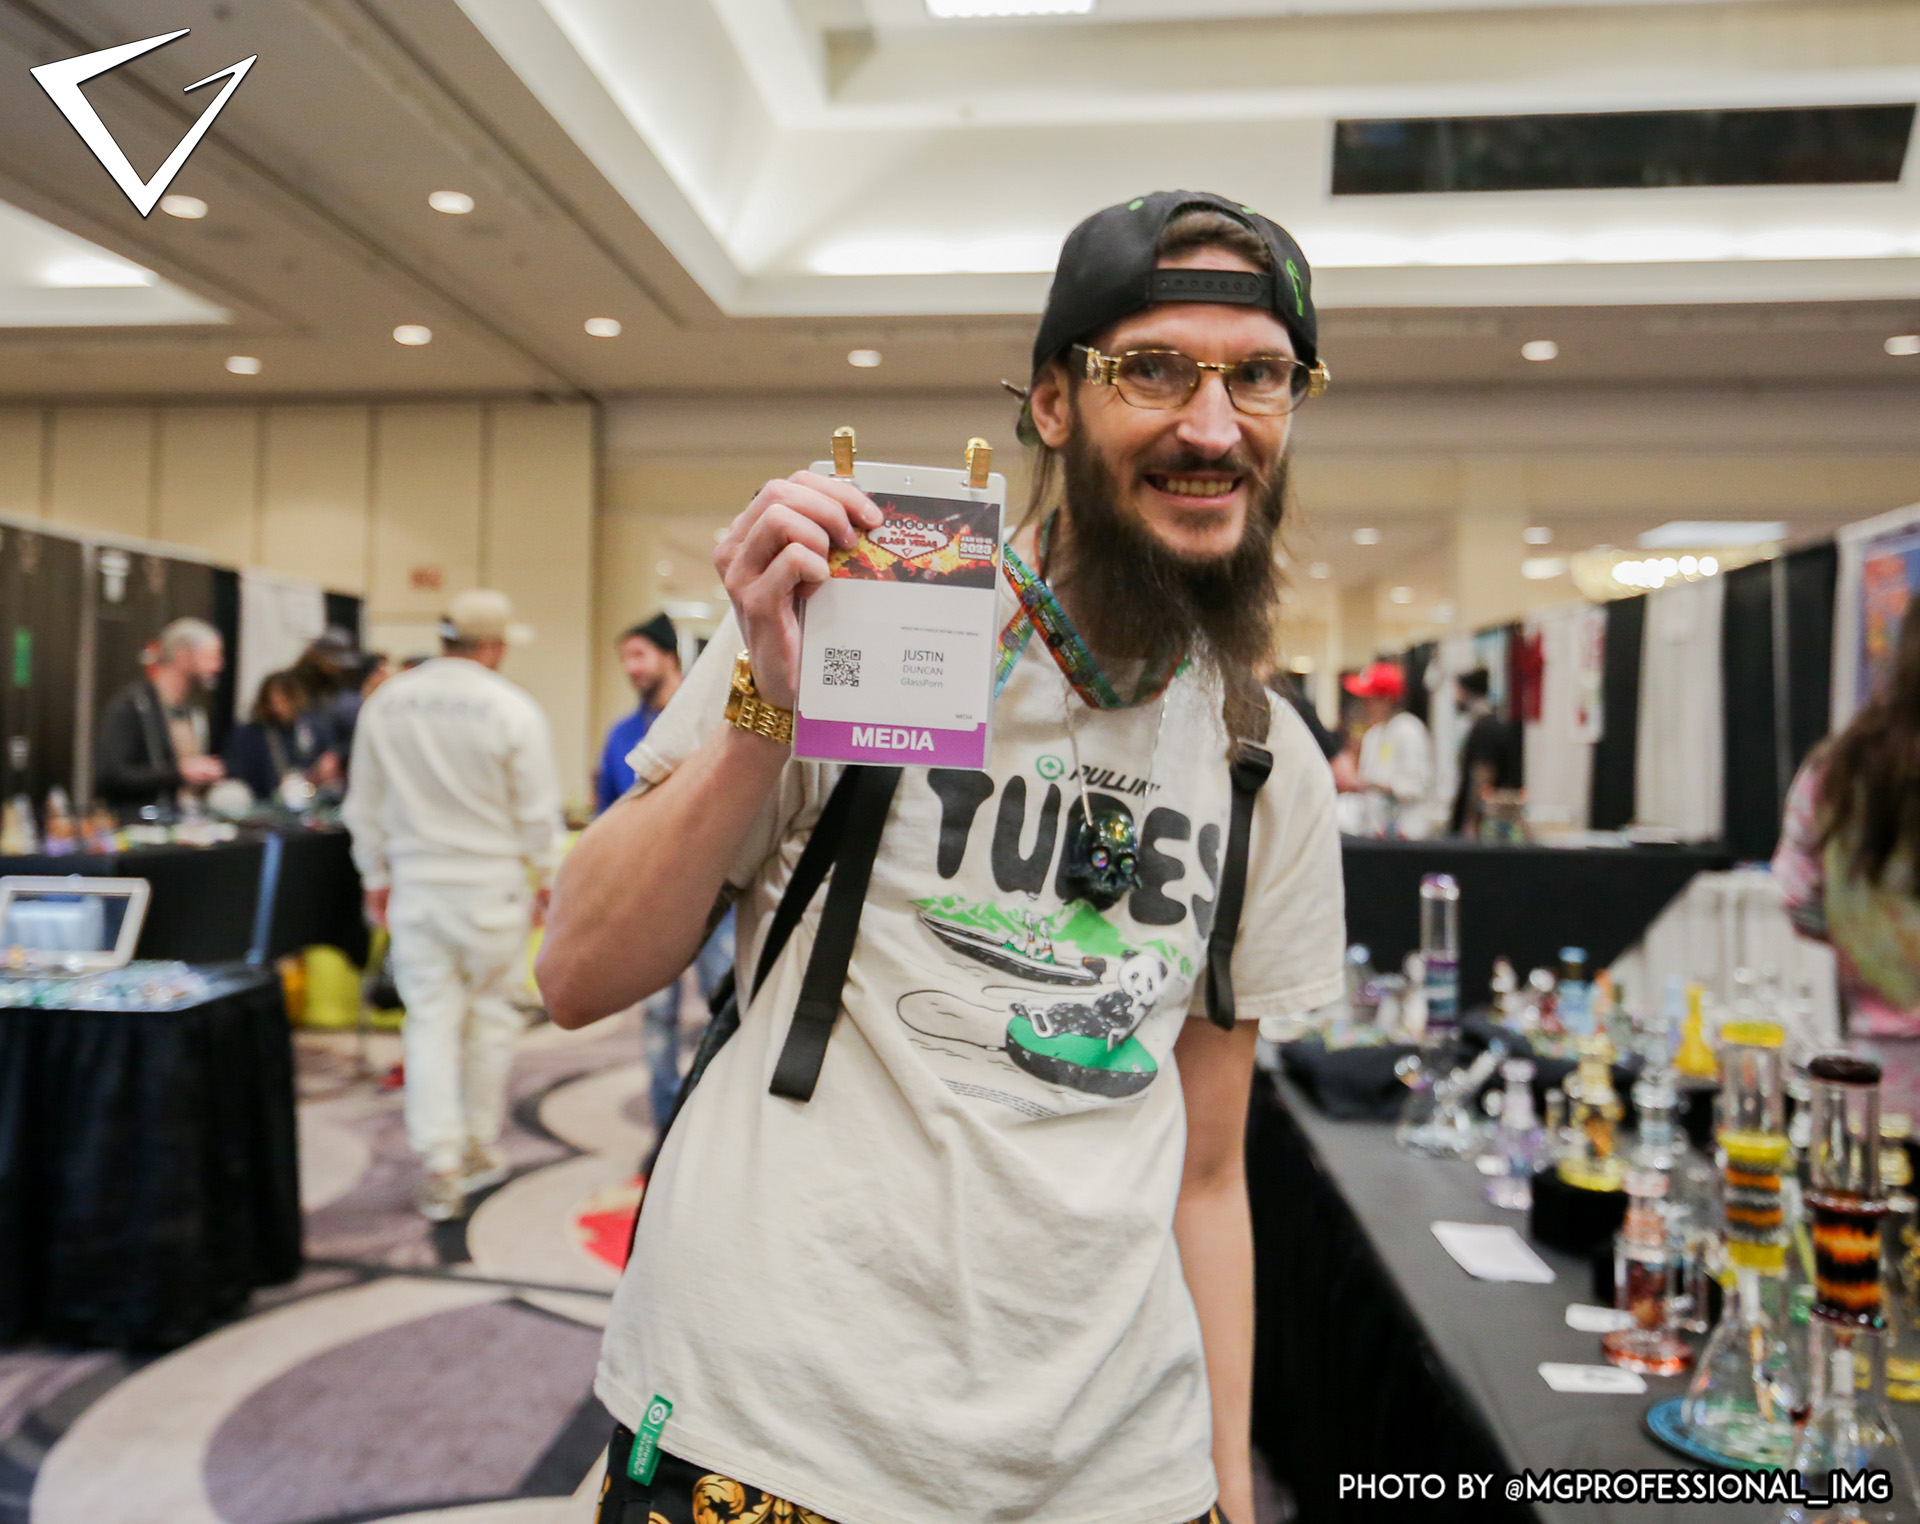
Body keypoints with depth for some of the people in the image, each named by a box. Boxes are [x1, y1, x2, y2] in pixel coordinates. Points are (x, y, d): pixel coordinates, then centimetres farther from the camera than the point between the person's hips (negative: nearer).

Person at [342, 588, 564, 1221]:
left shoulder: (385, 702, 1)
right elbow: (537, 810, -6)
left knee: (430, 1018, 5)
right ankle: (480, 1147, 23)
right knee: (490, 1014, 12)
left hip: (415, 884, 3)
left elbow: (363, 804, 9)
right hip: (492, 884, -2)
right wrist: (545, 878, 8)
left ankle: (439, 1164, 0)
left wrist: (375, 877, 20)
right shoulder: (512, 711, -11)